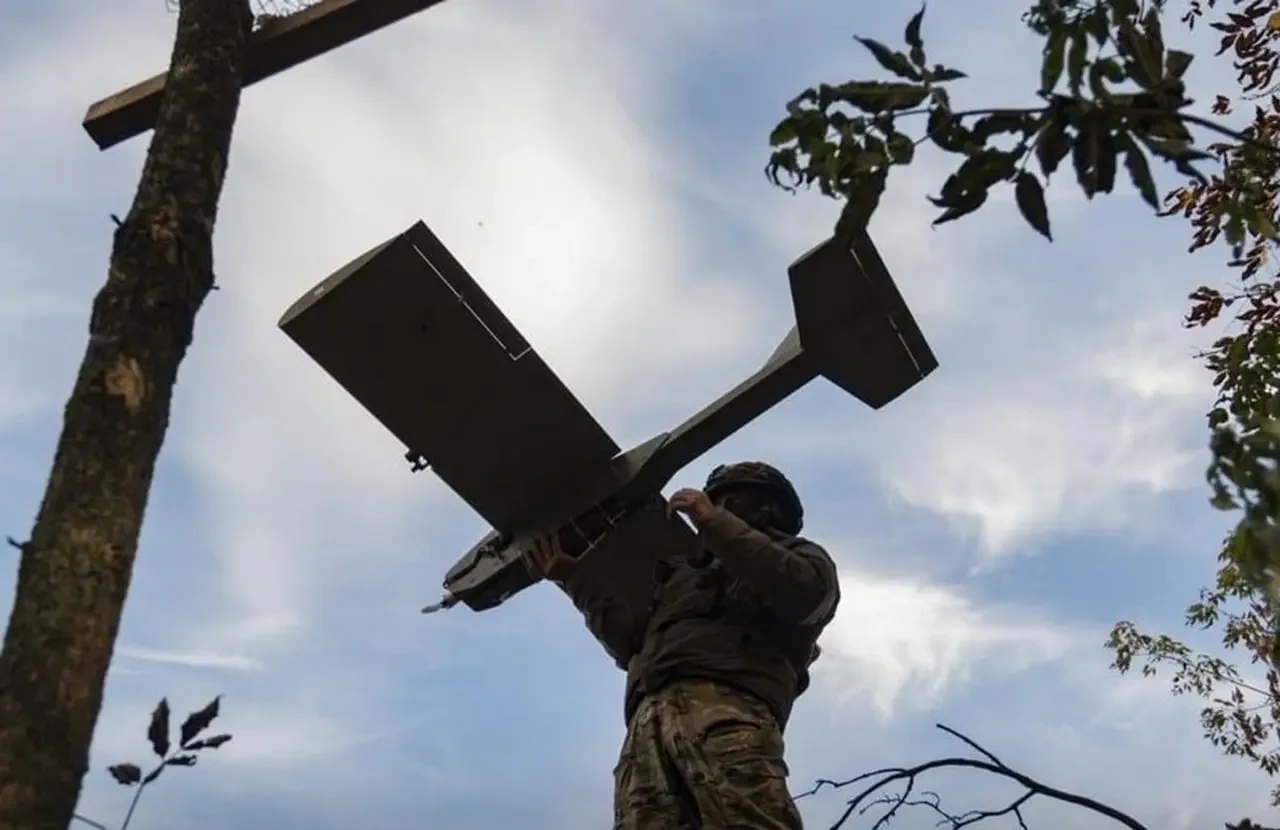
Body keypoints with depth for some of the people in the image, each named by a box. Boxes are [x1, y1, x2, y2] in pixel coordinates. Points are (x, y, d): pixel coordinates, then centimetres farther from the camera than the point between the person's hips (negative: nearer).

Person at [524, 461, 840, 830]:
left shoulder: (799, 556, 28)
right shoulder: (691, 570, 42)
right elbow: (632, 641, 31)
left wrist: (717, 523, 5)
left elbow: (804, 592, 2)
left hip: (725, 703, -4)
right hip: (651, 719, 5)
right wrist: (575, 576, 26)